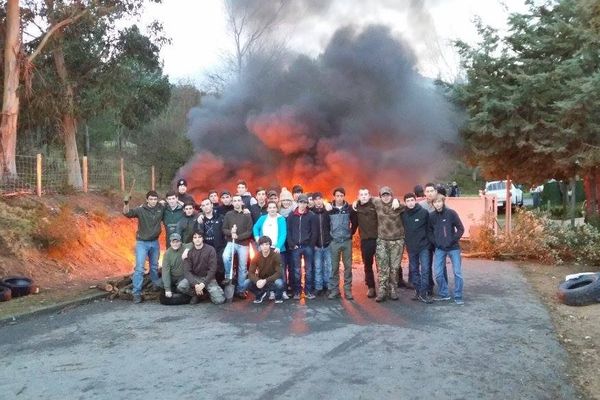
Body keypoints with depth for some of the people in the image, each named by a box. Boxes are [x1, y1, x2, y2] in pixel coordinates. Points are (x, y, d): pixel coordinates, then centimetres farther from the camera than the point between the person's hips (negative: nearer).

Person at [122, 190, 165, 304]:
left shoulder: (161, 208, -4)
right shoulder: (141, 210, -14)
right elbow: (127, 213, -28)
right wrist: (126, 203, -46)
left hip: (155, 242, 3)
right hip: (142, 243, -3)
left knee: (154, 266, 20)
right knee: (139, 268, -7)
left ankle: (157, 284, 41)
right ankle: (137, 293, -3)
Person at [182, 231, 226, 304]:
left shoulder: (210, 250, -11)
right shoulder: (189, 252, -5)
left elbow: (212, 269, -12)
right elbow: (187, 271, -10)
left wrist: (203, 284, -22)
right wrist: (195, 284, -24)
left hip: (207, 277, -2)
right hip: (194, 277, 2)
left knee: (219, 300, -19)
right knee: (181, 286, -28)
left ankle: (208, 291, 14)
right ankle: (195, 295, 3)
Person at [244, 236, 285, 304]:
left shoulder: (275, 256, -16)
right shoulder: (256, 257, -8)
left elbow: (278, 273, -21)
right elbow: (250, 273, -12)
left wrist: (266, 281, -34)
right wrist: (257, 281, -34)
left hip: (272, 281, -3)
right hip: (260, 281, 3)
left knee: (279, 283, -36)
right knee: (246, 283, -23)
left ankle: (278, 297, 0)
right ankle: (260, 294, 8)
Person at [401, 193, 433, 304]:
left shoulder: (424, 212, -8)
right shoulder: (403, 215, 0)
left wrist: (428, 241, 0)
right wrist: (406, 241, 8)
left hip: (423, 246, -3)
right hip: (411, 247, 3)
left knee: (425, 269, -6)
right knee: (414, 270, 10)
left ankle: (423, 293, 0)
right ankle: (417, 291, 20)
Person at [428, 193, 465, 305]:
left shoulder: (451, 213, -7)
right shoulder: (431, 216, 0)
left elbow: (461, 229, -5)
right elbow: (429, 231, 9)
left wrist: (453, 241, -10)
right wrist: (435, 242, -2)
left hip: (453, 248, -2)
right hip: (439, 249, 3)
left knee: (457, 272, -1)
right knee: (438, 273, 2)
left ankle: (458, 296, 9)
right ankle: (443, 293, 19)